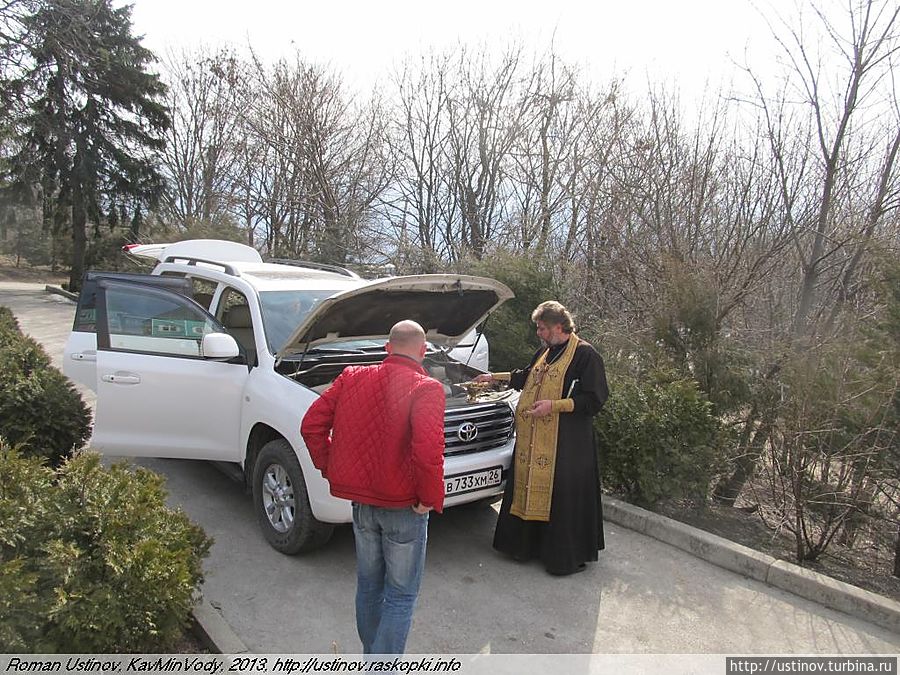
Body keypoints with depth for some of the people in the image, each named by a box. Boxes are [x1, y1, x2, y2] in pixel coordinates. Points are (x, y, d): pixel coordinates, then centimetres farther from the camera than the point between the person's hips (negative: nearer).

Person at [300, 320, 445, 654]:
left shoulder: (352, 377, -1)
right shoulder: (426, 389, -18)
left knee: (368, 586, 25)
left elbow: (311, 425, -1)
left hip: (361, 501, 6)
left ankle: (372, 657, 42)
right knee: (400, 596, 12)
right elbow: (428, 451, -31)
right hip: (404, 507, -5)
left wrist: (328, 467, 8)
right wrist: (431, 498, -16)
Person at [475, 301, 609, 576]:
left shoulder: (585, 355, -10)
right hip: (532, 439, 8)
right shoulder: (545, 352, 15)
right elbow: (525, 378, 31)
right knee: (530, 489, 14)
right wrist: (494, 376, 31)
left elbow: (594, 399, -14)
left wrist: (554, 405, -19)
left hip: (566, 442, -8)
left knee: (562, 498, 0)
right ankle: (527, 545, 30)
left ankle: (568, 558, 16)